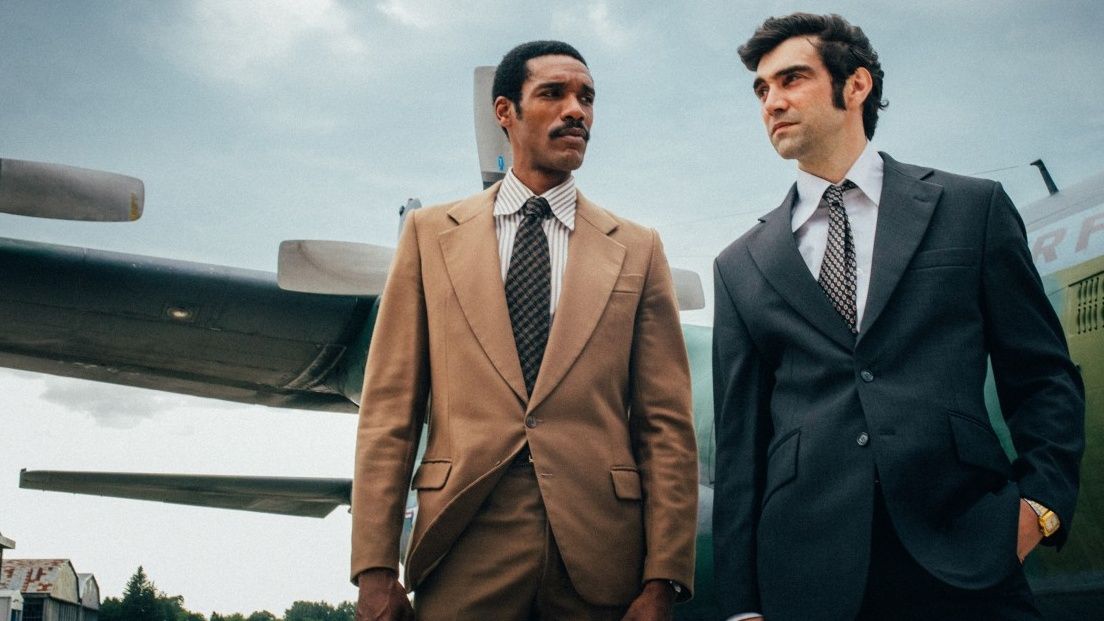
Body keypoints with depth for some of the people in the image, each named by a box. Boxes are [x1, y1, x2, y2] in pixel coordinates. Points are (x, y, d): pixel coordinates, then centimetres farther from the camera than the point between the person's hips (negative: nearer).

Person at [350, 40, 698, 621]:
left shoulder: (637, 249, 8)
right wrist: (376, 569, -4)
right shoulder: (430, 233, 8)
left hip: (598, 555, 1)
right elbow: (389, 408, 3)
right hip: (462, 549, 0)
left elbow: (667, 425, 4)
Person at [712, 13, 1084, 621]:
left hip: (962, 557, -1)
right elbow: (738, 439, 9)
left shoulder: (974, 207, 8)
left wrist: (1042, 500, -7)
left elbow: (1045, 375, 9)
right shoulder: (740, 267, 11)